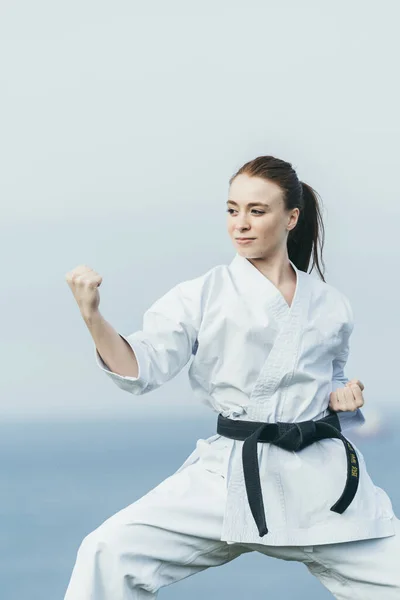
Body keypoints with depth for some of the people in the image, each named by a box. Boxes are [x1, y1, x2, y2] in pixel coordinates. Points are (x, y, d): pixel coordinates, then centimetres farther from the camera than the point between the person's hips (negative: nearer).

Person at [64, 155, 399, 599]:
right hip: (229, 475, -3)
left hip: (322, 475, 3)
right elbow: (142, 368, -7)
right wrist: (93, 318, -24)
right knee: (110, 554, -19)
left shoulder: (330, 305, 11)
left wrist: (345, 394, 3)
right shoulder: (203, 294, 2)